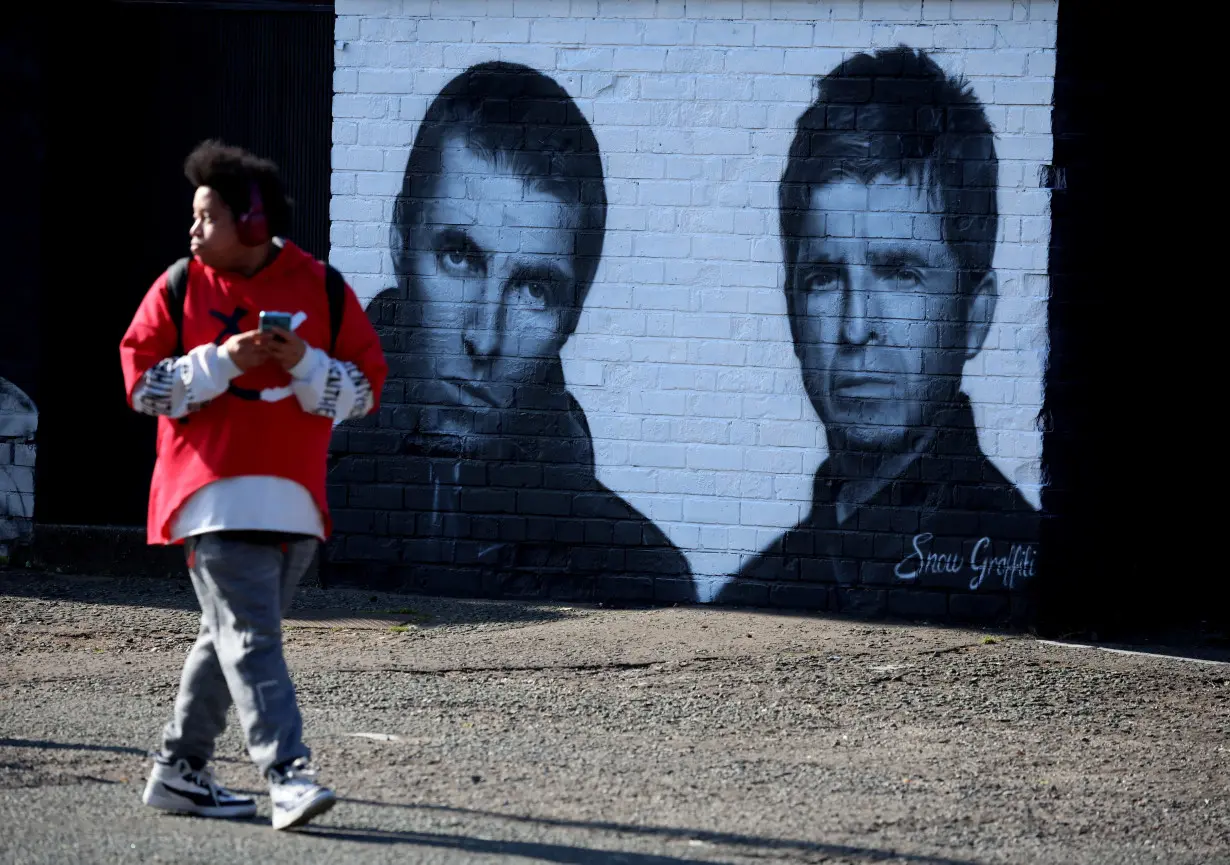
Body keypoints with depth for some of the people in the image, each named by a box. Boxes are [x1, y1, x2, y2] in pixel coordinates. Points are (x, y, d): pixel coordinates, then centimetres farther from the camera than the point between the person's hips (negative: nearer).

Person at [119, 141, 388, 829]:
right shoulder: (180, 288, 3)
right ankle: (289, 775, -21)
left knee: (232, 637, 10)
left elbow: (366, 387, 5)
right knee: (250, 636, -14)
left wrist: (305, 365, -13)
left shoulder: (322, 288, 5)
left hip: (295, 499, 3)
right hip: (215, 492, -3)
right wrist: (223, 363, -13)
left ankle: (180, 770, 22)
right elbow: (142, 381, -1)